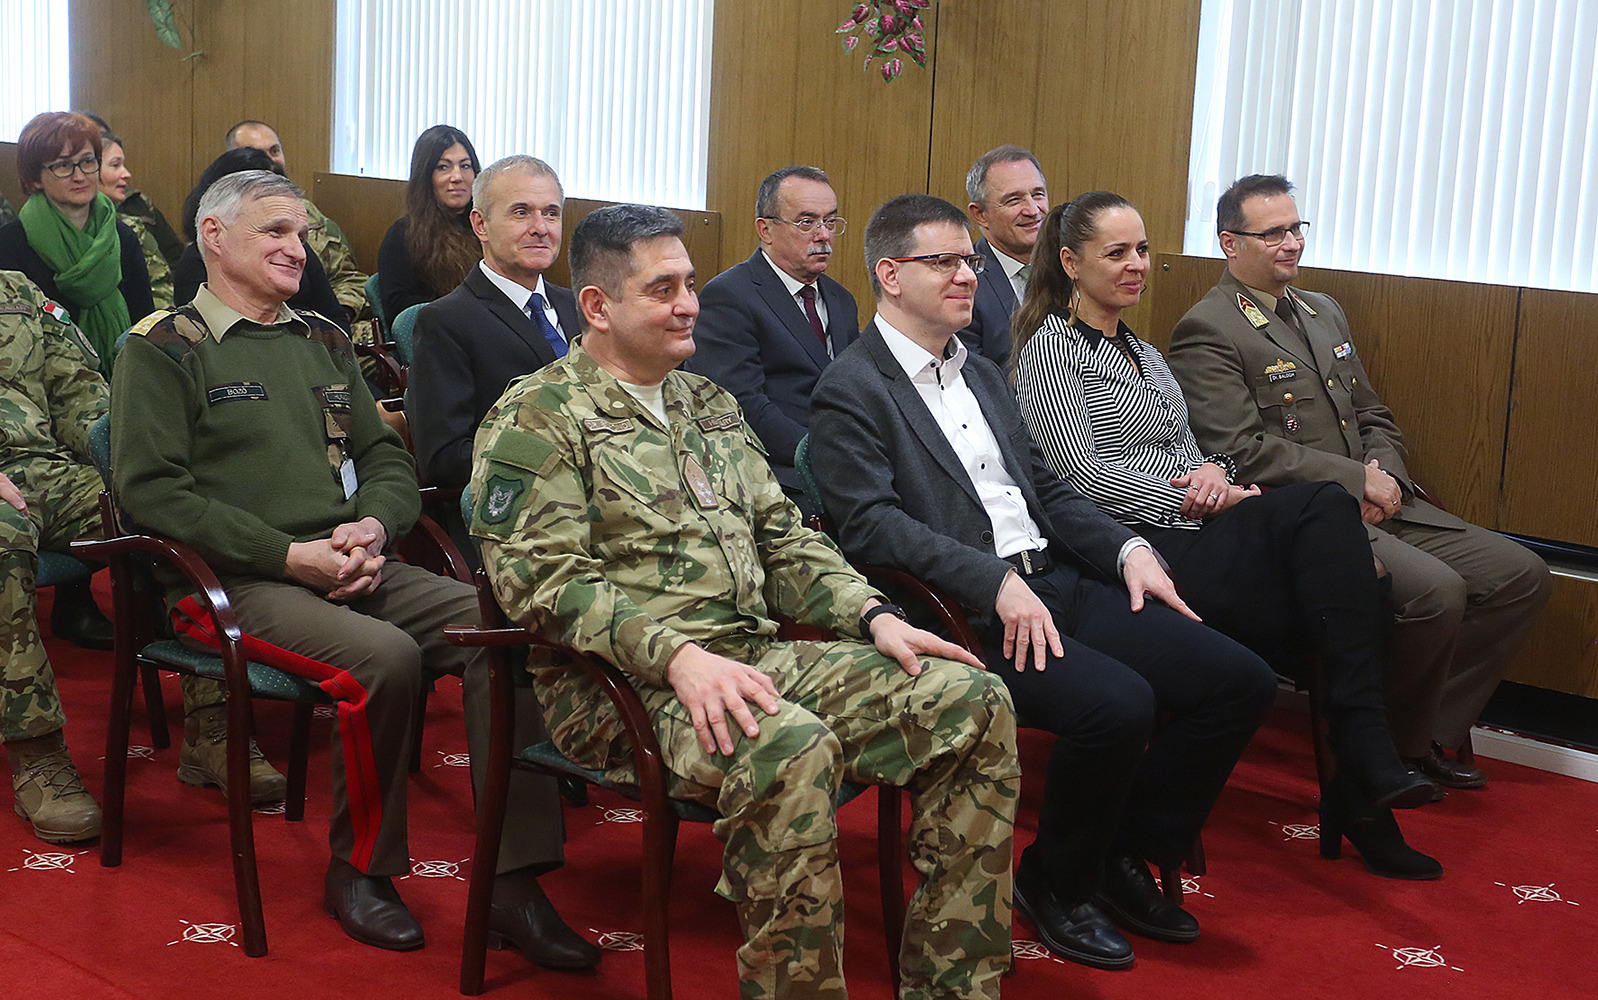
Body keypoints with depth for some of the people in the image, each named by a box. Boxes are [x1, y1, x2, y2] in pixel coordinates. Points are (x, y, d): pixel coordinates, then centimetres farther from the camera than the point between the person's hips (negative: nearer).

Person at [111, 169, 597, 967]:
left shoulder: (322, 341, 22)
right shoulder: (164, 349, 3)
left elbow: (388, 458, 20)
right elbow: (148, 487, -8)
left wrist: (373, 525, -4)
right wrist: (288, 554, -14)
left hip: (353, 568, 6)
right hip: (243, 584, -5)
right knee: (386, 654, -33)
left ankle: (515, 880, -19)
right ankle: (358, 870, -9)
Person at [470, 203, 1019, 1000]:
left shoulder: (708, 403, 22)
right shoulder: (538, 416, -1)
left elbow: (782, 538, 21)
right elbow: (544, 580, -12)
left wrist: (873, 616, 3)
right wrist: (674, 653, -25)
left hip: (756, 654, 7)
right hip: (623, 680, -7)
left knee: (973, 704, -11)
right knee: (790, 748, -38)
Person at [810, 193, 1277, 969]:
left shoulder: (982, 374, 23)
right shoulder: (851, 391, -3)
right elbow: (871, 525, -16)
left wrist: (1125, 549, 6)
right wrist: (996, 583, -24)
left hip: (1059, 583, 8)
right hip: (968, 614, -8)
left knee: (1241, 681, -5)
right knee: (1118, 703, -31)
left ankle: (1126, 855, 11)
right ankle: (1055, 881, -3)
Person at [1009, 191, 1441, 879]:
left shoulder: (1142, 351, 26)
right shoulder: (1050, 347, 0)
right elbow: (1081, 473, -11)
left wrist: (1213, 471, -1)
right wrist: (1192, 497, -10)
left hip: (1192, 534, 7)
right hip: (1135, 543, -7)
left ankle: (1364, 774, -22)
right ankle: (1366, 765, -21)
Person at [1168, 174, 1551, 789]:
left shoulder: (1325, 312, 21)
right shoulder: (1207, 331, -7)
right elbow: (1240, 451, -17)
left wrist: (1386, 475, -1)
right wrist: (1358, 480, -15)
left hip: (1375, 505, 9)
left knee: (1520, 576, -2)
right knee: (1437, 592, -29)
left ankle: (1428, 729, 6)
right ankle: (1382, 743, -6)